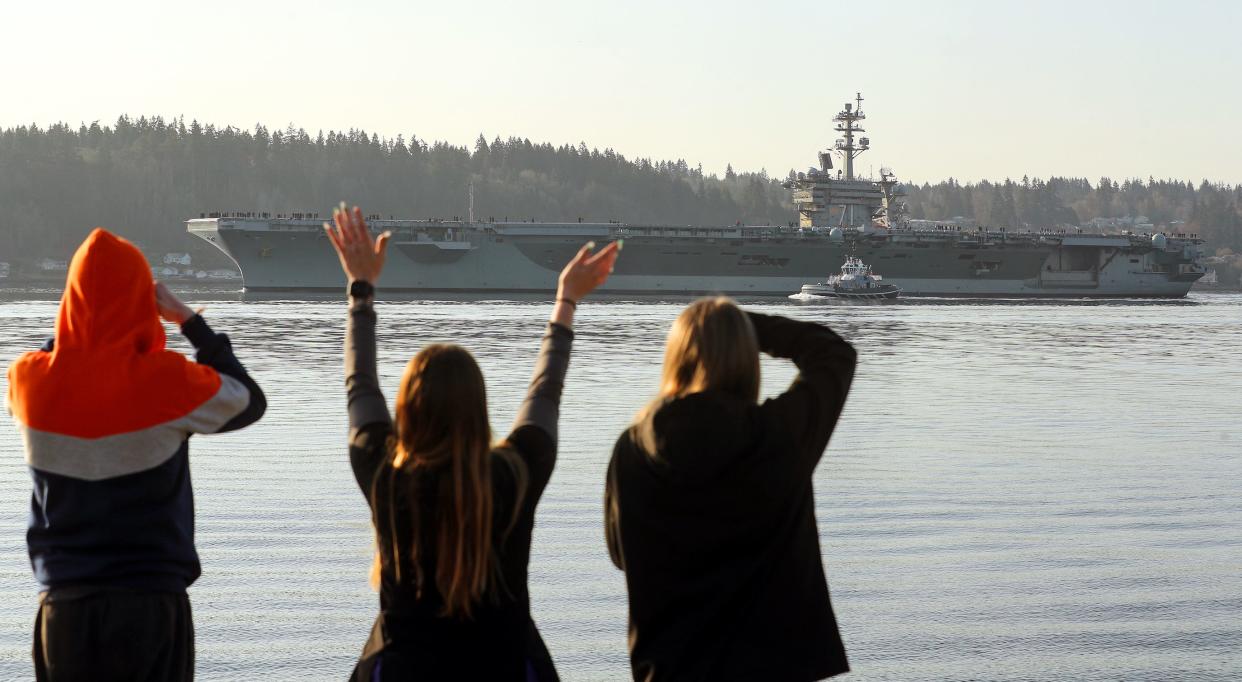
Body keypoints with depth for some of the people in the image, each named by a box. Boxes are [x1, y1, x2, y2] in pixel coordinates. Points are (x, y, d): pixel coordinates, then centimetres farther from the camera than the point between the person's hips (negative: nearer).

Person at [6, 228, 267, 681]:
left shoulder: (31, 381, -6)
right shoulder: (167, 382, -14)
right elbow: (250, 402, 4)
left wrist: (87, 315, 14)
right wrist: (190, 321, 6)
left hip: (63, 606, 3)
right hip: (152, 604, -2)